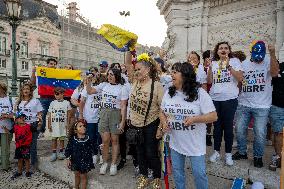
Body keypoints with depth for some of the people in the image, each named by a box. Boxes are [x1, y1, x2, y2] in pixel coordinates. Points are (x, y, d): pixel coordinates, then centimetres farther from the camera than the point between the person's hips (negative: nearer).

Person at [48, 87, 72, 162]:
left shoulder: (66, 103, 0)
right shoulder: (52, 103, 4)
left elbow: (68, 114, 3)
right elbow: (49, 114, 6)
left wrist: (68, 123, -1)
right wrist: (49, 124, 1)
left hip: (63, 124, -1)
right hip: (54, 124, 1)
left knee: (62, 138, 7)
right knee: (54, 138, 5)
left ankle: (61, 153, 20)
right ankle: (54, 153, 15)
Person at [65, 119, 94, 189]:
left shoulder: (88, 139, -13)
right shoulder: (72, 139, -10)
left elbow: (91, 149, -4)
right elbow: (68, 149, -3)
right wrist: (68, 159, -5)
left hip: (84, 161, -2)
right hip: (75, 161, 2)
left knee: (83, 176, 9)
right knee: (77, 175, 23)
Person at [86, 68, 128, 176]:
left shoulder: (122, 88, -2)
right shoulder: (104, 85, 8)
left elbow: (123, 106, -5)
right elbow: (90, 91, 10)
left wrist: (123, 121, -9)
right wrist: (88, 81, -3)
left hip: (116, 114, -2)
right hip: (103, 114, 3)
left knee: (114, 140, 6)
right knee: (105, 140, 4)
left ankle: (113, 164, 20)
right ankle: (105, 163, 22)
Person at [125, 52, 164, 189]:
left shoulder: (157, 85, -15)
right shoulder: (135, 81, 0)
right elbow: (128, 64, -2)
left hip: (150, 125, -5)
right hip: (135, 124, 5)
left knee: (151, 153, 7)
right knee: (140, 151, 18)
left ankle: (157, 178, 32)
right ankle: (143, 175, 39)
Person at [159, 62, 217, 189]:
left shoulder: (200, 93, -14)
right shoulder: (168, 93, -1)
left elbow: (213, 116, -13)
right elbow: (162, 112, 11)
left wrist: (195, 119, -29)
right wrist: (164, 123, -10)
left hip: (195, 144, -4)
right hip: (175, 142, 4)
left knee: (199, 173, 9)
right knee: (177, 171, 20)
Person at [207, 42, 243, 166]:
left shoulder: (234, 61, 2)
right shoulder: (213, 63, 10)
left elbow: (240, 78, -8)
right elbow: (209, 81, 3)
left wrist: (229, 67, -18)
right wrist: (210, 67, -9)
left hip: (229, 99, -3)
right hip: (215, 99, 3)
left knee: (228, 126, 4)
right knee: (217, 126, 11)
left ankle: (228, 154, 19)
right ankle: (216, 152, 24)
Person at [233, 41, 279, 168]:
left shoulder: (268, 61, -4)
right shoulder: (244, 64, 4)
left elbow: (274, 73, -24)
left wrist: (272, 54, -28)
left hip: (262, 106, -2)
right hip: (244, 104, 3)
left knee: (260, 133, 4)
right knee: (239, 130, 9)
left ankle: (258, 156, 27)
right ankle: (242, 152, 31)